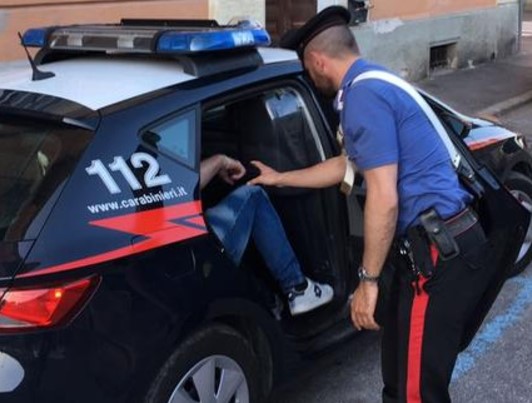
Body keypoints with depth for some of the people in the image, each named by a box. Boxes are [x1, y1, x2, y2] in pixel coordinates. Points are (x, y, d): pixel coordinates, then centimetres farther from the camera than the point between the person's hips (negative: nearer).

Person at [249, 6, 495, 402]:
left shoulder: (363, 94, -17)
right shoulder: (373, 82, 17)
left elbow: (384, 199, -22)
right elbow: (346, 165, 31)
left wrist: (368, 280, -13)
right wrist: (279, 178, 40)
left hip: (441, 254, -11)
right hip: (443, 245, 11)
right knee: (402, 369, 23)